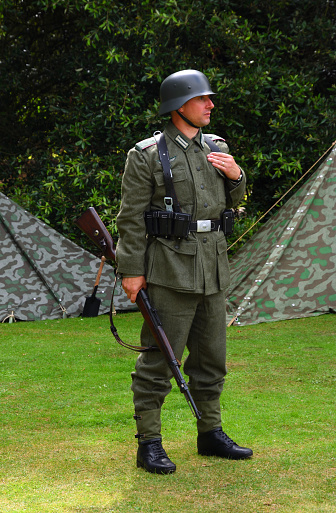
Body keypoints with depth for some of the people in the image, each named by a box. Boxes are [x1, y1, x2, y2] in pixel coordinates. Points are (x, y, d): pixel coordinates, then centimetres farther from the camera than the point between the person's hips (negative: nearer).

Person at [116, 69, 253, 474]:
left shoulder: (217, 147, 12)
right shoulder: (146, 155, -7)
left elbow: (233, 201, 21)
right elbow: (131, 217, -8)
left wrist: (236, 175, 0)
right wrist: (131, 271, -12)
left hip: (212, 268, 7)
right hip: (170, 270, -7)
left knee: (210, 357, 14)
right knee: (159, 359, -3)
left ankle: (210, 434, 26)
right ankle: (149, 444, 5)